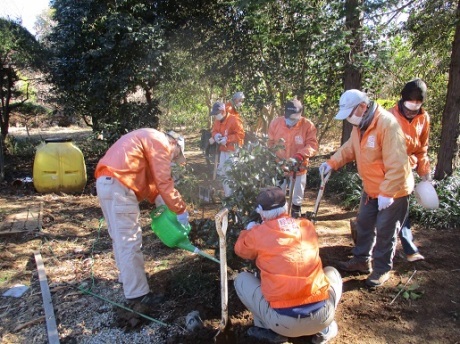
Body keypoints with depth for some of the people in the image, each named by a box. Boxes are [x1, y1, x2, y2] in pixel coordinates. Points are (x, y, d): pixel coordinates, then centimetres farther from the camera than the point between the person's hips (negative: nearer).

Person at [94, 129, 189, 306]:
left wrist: (158, 198, 13)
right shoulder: (160, 142, -4)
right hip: (118, 185, -10)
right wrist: (181, 210, -3)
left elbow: (146, 177, 23)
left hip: (107, 182, 11)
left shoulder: (148, 139, 26)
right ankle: (137, 292, 1)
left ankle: (127, 277, 35)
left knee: (121, 238, 20)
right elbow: (164, 182, -10)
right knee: (130, 241, -6)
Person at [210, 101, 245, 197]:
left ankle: (229, 196, -1)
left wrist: (227, 139, -25)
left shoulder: (233, 120, -19)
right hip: (223, 150, 9)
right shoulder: (217, 121, 5)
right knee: (222, 172, 14)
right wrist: (215, 135, -9)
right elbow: (214, 131, 17)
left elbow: (241, 135, -20)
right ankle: (227, 194, 29)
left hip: (233, 151, -9)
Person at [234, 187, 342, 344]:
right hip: (322, 317, 3)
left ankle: (269, 330, 13)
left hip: (282, 321, -3)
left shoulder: (258, 233, -1)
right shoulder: (307, 226, 9)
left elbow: (240, 250, 23)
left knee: (241, 279, 18)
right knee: (332, 272, 31)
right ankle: (325, 329, 20)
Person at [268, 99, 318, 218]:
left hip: (298, 169, -1)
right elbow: (270, 142, 2)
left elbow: (312, 145, -16)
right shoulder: (275, 123, -7)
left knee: (296, 200, 16)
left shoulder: (308, 125, -13)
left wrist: (300, 156, -31)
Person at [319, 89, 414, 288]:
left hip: (393, 190, -8)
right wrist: (331, 163, -4)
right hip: (371, 189, 9)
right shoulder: (359, 125, 1)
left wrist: (387, 193, -28)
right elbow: (349, 149, 12)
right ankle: (361, 260, 33)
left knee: (385, 231, 4)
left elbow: (396, 164, -29)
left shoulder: (387, 124, -27)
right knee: (364, 224, 17)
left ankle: (382, 269, 21)